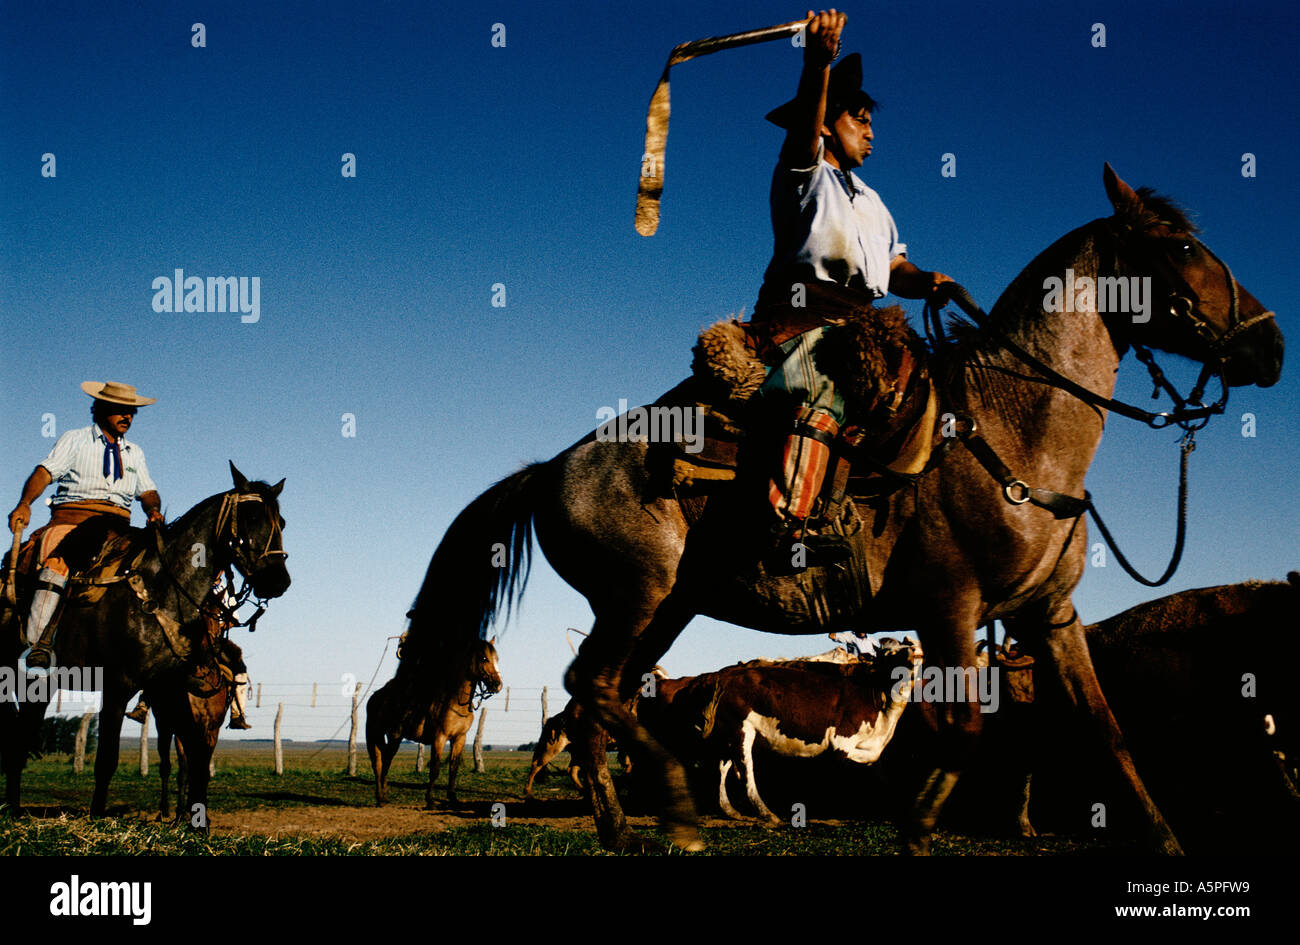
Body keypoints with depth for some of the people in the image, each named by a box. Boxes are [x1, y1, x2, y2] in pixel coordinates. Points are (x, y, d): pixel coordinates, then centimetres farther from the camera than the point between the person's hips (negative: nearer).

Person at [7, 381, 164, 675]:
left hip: (117, 528, 4)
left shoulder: (134, 452, 28)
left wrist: (153, 510, -5)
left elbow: (148, 491, 20)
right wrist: (24, 504, -18)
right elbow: (45, 471, 0)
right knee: (55, 563, -32)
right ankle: (39, 647, -41)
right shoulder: (74, 440, 15)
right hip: (71, 517, -4)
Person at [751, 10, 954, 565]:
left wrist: (924, 282, -2)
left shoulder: (870, 202, 34)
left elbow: (895, 268, 23)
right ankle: (789, 527, -44)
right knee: (826, 392, -33)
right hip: (800, 321, -8)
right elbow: (804, 130, -10)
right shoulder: (804, 176, 13)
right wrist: (818, 63, -29)